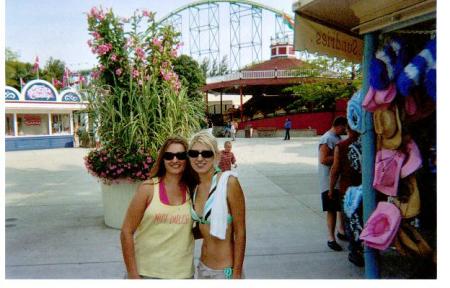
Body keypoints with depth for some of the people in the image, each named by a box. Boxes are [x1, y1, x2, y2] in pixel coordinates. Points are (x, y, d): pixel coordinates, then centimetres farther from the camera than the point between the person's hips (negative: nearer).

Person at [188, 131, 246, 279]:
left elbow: (240, 232, -15)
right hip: (202, 266, 5)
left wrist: (237, 274, -13)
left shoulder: (228, 182, -18)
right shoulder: (195, 186, 0)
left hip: (225, 270, -5)